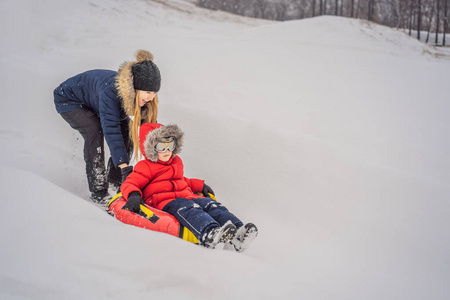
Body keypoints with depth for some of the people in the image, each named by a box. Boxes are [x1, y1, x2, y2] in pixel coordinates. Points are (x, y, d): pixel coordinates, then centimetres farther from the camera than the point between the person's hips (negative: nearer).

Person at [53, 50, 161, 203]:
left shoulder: (141, 94, -23)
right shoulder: (110, 91, -44)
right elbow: (111, 130, -47)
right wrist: (125, 167, -51)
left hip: (93, 99, 7)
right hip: (69, 100, -7)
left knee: (127, 129, -9)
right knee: (94, 130, -29)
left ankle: (115, 179, 3)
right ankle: (98, 190, -22)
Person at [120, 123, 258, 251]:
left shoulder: (177, 162, 30)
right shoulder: (145, 167, 9)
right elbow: (129, 183, 0)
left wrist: (200, 185, 35)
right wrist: (133, 195, -23)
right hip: (164, 202, -6)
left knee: (211, 205, -23)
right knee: (188, 208, -38)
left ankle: (237, 234, -49)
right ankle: (210, 234, -70)